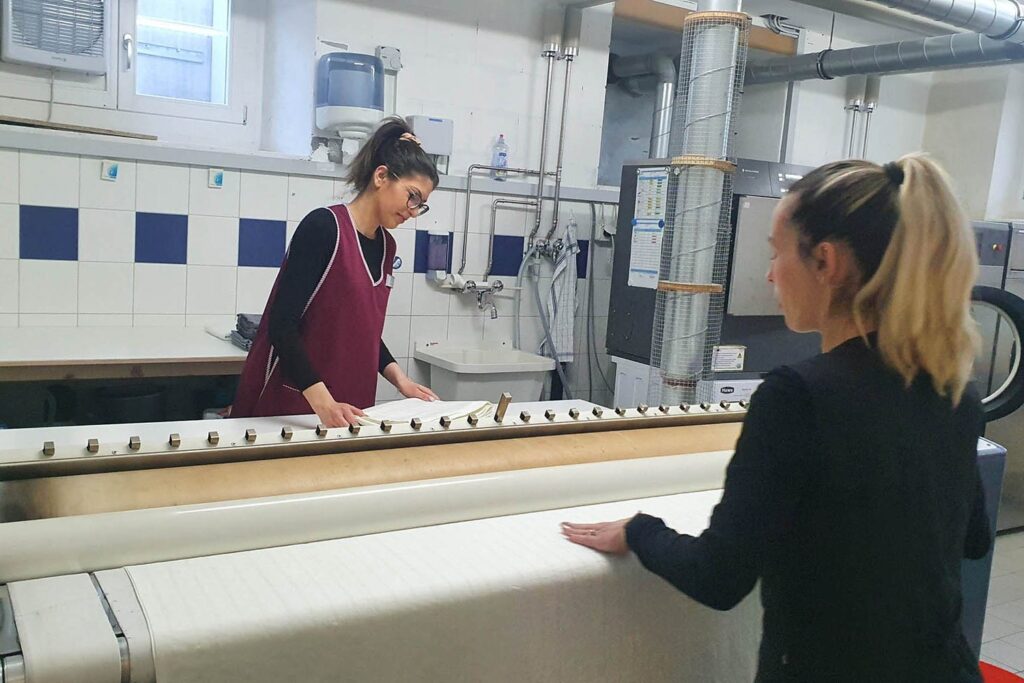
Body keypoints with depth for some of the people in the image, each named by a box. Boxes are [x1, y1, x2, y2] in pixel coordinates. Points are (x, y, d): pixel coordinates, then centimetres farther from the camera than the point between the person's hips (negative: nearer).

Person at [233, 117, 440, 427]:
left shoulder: (386, 246, 7)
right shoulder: (323, 227, -15)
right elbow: (282, 325, -20)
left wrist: (400, 380, 3)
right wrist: (322, 401, -28)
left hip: (346, 406, 7)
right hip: (287, 405, -7)